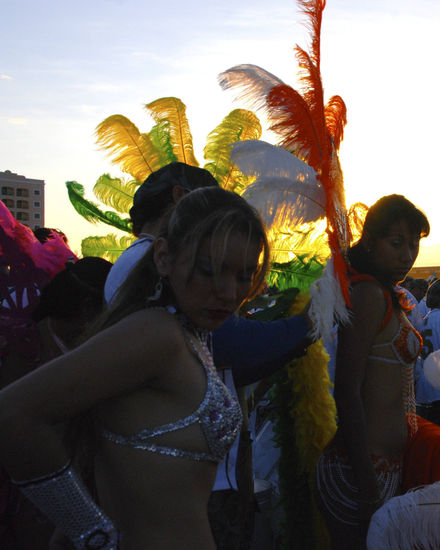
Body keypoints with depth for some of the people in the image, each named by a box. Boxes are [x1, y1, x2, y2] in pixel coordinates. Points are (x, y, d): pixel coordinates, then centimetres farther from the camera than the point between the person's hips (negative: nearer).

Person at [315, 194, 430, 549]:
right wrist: (367, 487, -20)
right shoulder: (370, 294, -15)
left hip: (387, 463, 9)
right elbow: (347, 391, -20)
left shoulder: (387, 296, 14)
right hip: (365, 466, -9)